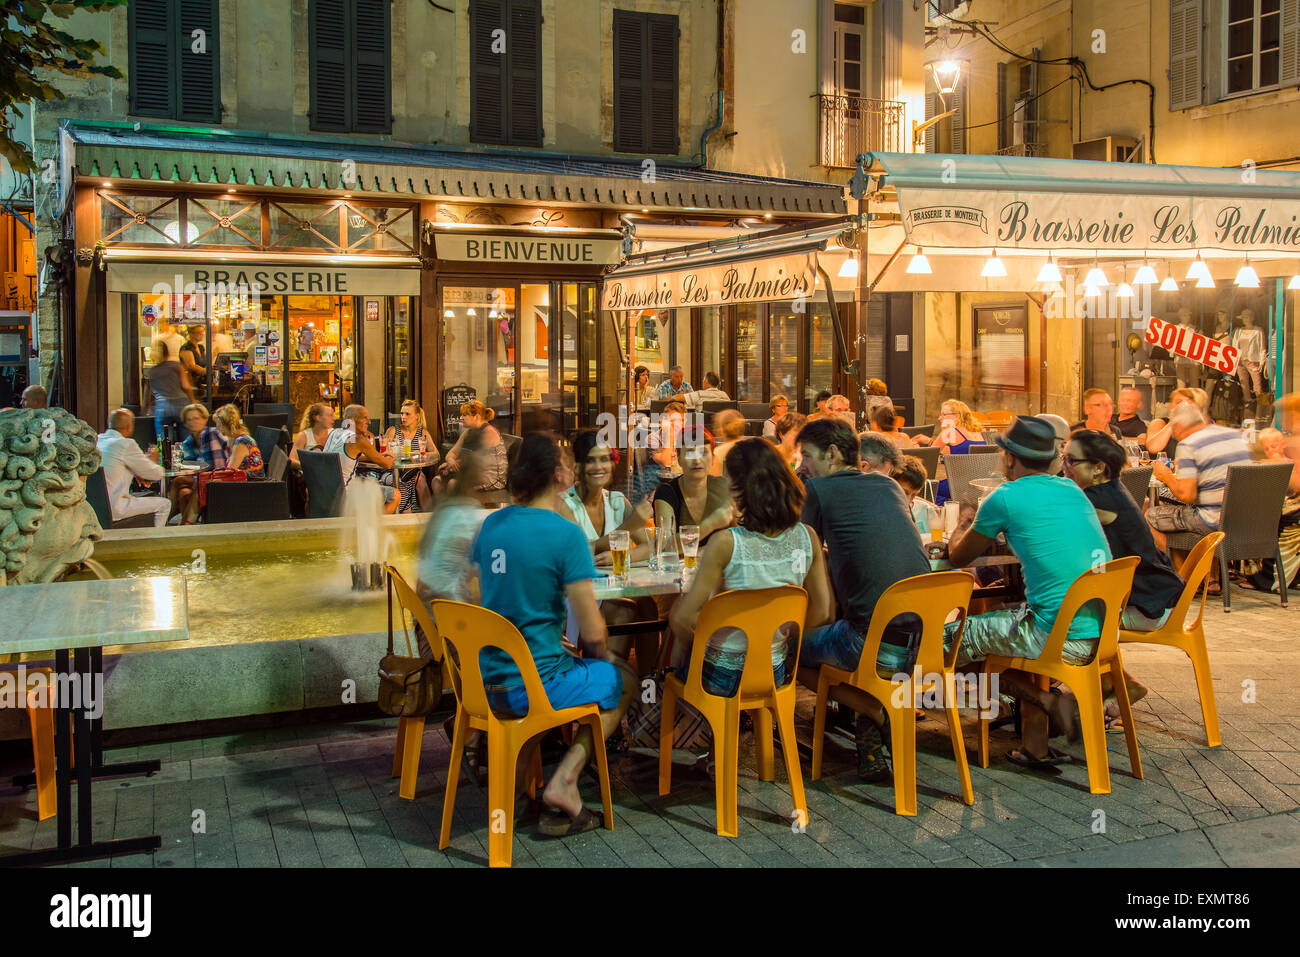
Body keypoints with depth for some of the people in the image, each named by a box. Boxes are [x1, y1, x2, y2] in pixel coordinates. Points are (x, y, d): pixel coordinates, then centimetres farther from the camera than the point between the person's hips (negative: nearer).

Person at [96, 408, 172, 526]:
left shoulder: (97, 440, 9)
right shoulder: (127, 444, -15)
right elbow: (157, 474, -7)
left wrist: (135, 474, 13)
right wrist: (153, 460, 15)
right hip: (113, 510, -9)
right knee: (164, 504, 4)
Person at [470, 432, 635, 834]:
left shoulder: (491, 523, 3)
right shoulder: (565, 534, -17)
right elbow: (592, 632, -15)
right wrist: (605, 657, 6)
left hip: (486, 684, 7)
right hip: (536, 687, -7)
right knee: (624, 680, 20)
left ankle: (517, 768, 27)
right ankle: (563, 782, 5)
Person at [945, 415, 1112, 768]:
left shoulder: (1006, 497, -6)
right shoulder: (1072, 489, 14)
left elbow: (958, 558, 8)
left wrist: (964, 523, 28)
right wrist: (991, 530, 38)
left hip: (1064, 640, -7)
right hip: (1105, 633, 7)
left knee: (952, 636, 7)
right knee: (1011, 618, 32)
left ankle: (1049, 699, 0)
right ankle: (1035, 746, 28)